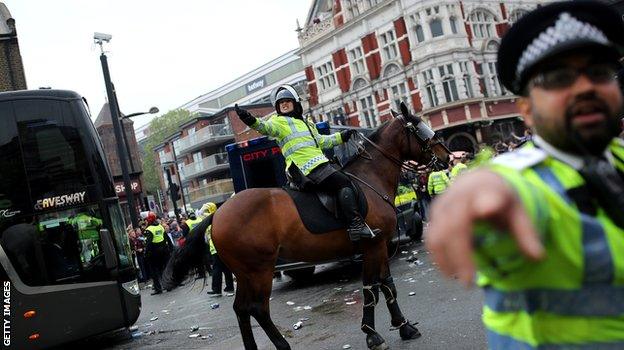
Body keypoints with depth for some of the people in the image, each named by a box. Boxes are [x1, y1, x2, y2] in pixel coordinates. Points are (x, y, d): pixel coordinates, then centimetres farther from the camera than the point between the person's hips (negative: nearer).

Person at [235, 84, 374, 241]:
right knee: (344, 183, -16)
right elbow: (266, 127, -18)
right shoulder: (279, 121, 4)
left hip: (317, 164, 9)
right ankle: (356, 224, -23)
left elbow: (321, 141, 36)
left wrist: (341, 136, 34)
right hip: (309, 168, -9)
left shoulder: (305, 123, 31)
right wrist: (252, 121, -38)